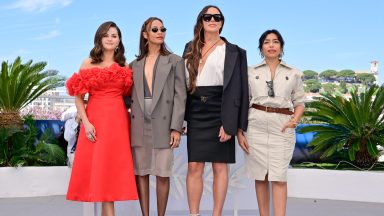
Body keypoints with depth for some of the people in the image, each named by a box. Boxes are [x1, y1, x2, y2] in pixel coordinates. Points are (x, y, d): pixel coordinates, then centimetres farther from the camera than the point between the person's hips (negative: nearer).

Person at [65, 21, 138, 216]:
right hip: (95, 119, -2)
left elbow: (127, 95, 14)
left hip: (118, 120, 2)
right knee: (97, 164, -1)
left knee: (112, 165, 2)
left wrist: (131, 114, -2)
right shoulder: (88, 64, 4)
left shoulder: (124, 66, 12)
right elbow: (78, 96, -1)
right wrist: (86, 122, -11)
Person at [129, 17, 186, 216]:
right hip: (139, 125, 3)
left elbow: (180, 95, 0)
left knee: (162, 174, 0)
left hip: (163, 124, -2)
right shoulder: (135, 64, 14)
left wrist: (176, 127, -9)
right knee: (140, 173, 4)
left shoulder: (175, 61, 6)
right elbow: (129, 95, 13)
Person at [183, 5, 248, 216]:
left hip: (219, 113, -3)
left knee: (219, 167, 2)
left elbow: (234, 89, -5)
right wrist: (180, 117, 5)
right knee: (194, 167, 0)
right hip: (195, 113, 3)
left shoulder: (232, 51, 2)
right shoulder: (191, 48, 14)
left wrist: (229, 123, -14)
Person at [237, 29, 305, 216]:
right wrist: (239, 132, 0)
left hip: (282, 127, -1)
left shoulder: (293, 74, 10)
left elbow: (299, 102, 11)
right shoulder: (251, 73, 9)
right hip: (256, 125, 1)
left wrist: (294, 121, -9)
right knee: (260, 176, 4)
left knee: (278, 177, -7)